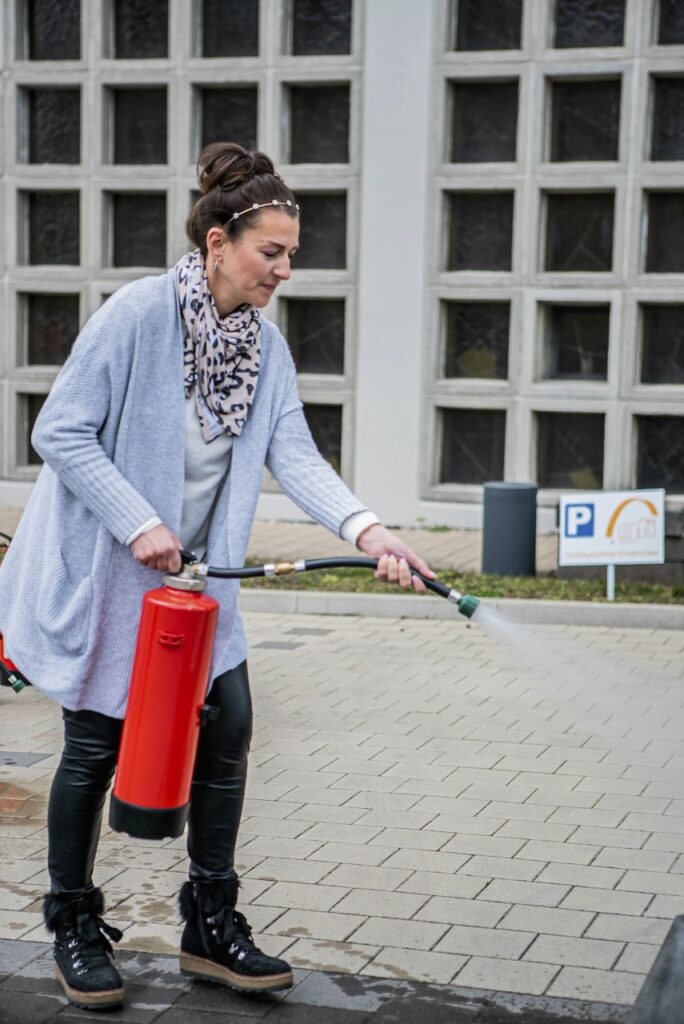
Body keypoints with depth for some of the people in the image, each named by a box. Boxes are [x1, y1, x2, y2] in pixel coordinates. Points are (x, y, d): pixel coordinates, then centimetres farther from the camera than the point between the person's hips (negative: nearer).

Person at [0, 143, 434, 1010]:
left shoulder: (268, 347, 1)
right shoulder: (138, 312, -19)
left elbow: (294, 454, -10)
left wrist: (365, 528, -26)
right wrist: (139, 525, -23)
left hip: (193, 574, 6)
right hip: (99, 570, -6)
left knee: (227, 727, 1)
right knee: (96, 744, 1)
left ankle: (211, 926, 15)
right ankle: (74, 929, 20)